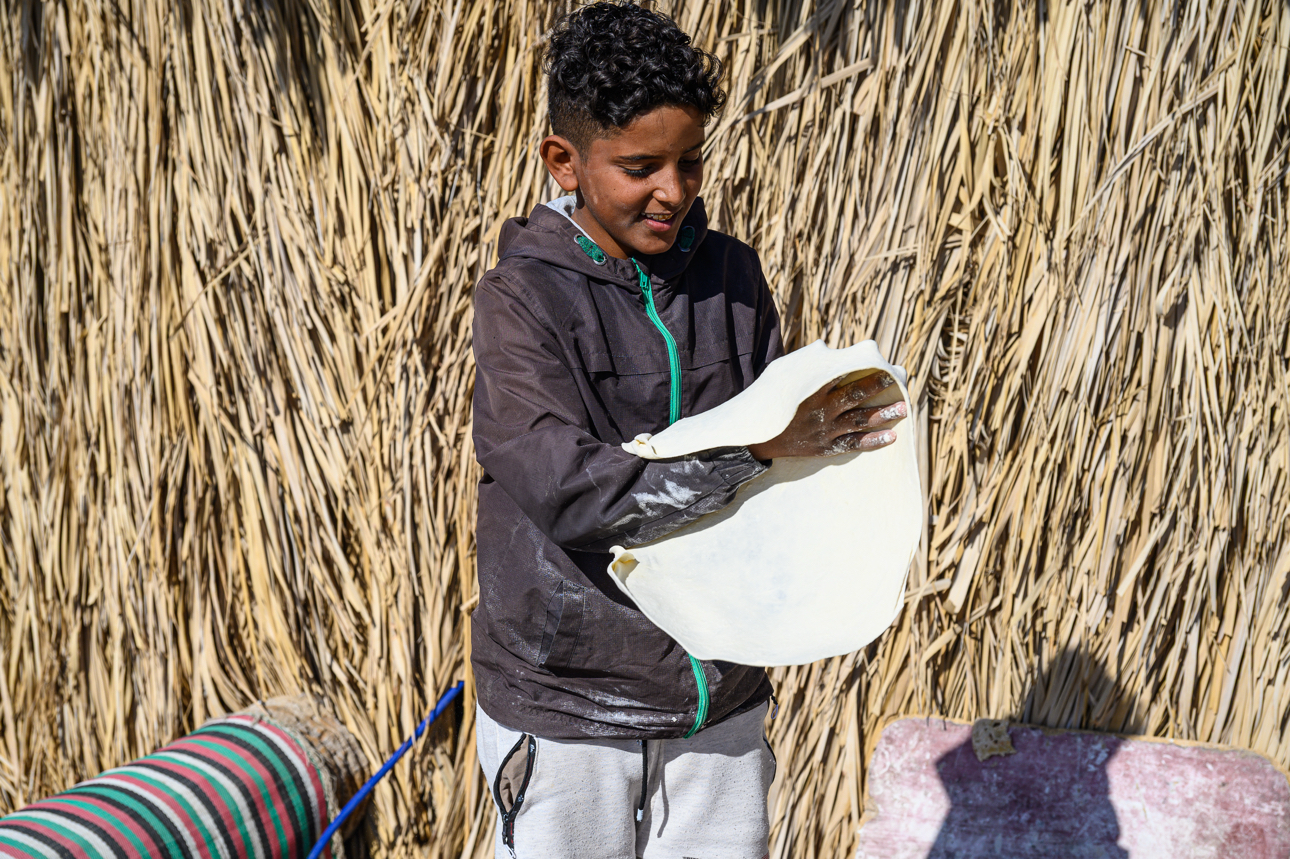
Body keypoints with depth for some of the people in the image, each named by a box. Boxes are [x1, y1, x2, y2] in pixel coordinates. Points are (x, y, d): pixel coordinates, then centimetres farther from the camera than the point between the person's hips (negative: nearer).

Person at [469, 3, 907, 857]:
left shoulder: (732, 275, 3)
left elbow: (777, 419, 8)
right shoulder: (523, 297, -12)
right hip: (567, 708, -4)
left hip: (720, 695, 4)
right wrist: (758, 445, -24)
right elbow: (569, 490, -23)